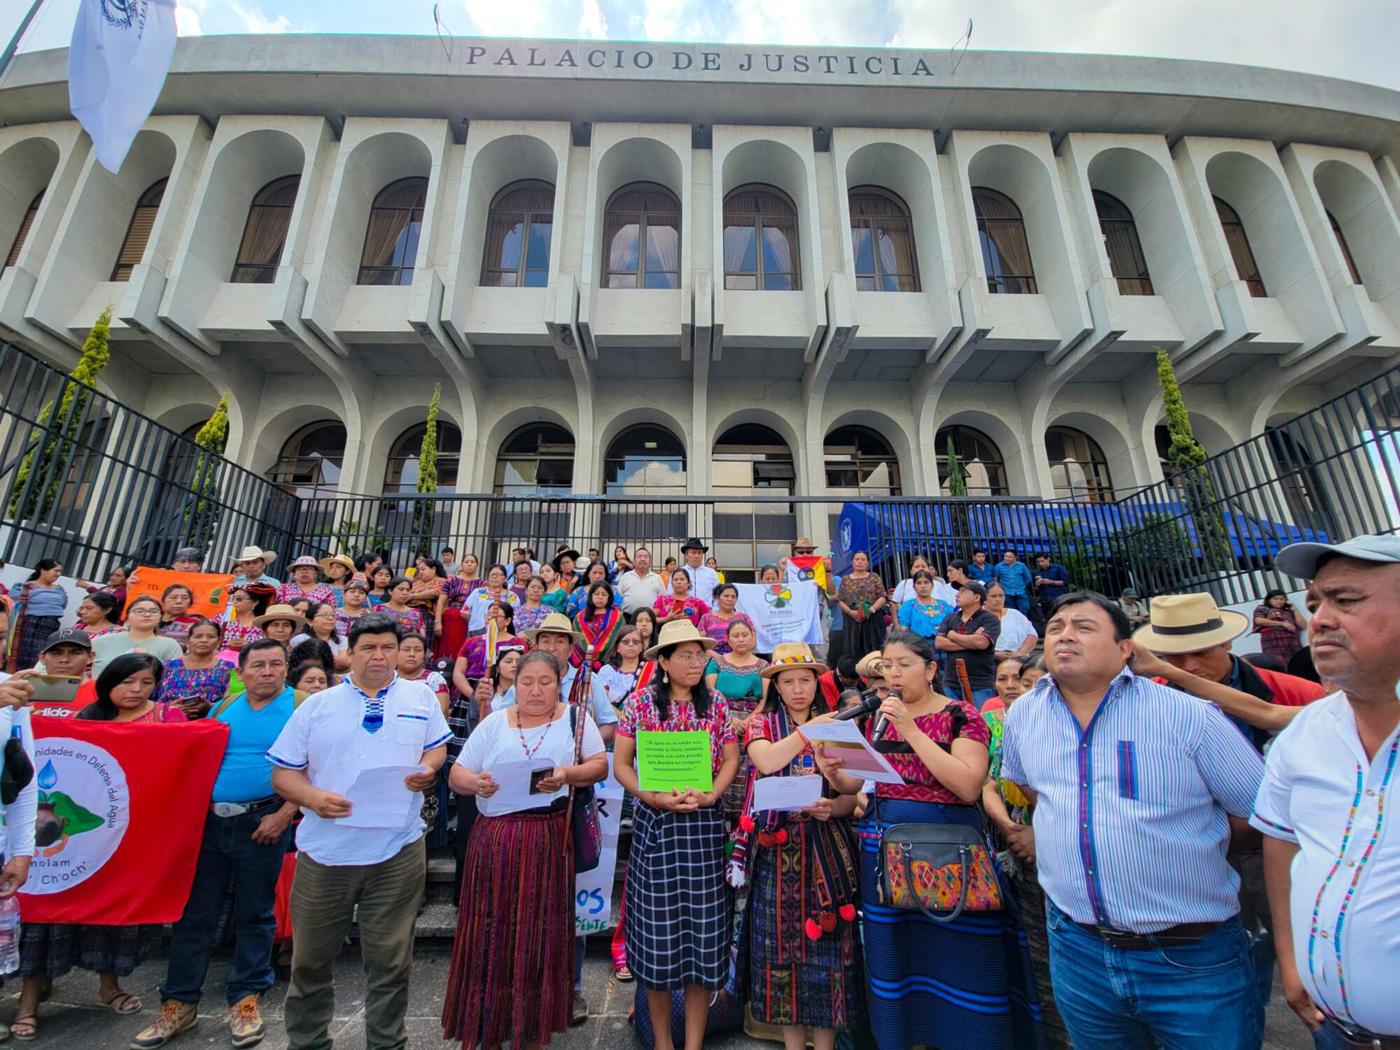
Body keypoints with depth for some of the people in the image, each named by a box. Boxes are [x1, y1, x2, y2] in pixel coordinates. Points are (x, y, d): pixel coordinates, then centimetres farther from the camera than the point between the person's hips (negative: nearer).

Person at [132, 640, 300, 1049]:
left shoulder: (301, 708, -9)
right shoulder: (223, 707, 8)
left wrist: (284, 814, -17)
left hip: (262, 822, -4)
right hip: (208, 819, 4)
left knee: (253, 915, 9)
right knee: (193, 912, 11)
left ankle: (246, 999, 25)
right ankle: (180, 1002, 28)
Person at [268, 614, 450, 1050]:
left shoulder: (421, 697, 4)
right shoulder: (316, 706, 3)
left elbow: (437, 747, 12)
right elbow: (283, 773, 4)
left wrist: (428, 770, -10)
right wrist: (312, 797, -15)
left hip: (398, 851, -1)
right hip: (325, 850, 1)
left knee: (391, 960, 11)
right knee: (311, 958, 17)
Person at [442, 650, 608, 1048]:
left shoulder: (576, 717, 3)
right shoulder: (494, 723, 8)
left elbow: (600, 765, -1)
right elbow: (456, 774, 7)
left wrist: (569, 775, -19)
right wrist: (475, 783, -15)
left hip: (549, 840, -1)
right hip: (494, 839, 2)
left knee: (541, 936, 5)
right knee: (492, 934, 6)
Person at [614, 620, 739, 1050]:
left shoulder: (716, 704, 3)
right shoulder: (639, 703, -2)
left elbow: (731, 760, 4)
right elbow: (621, 764, -1)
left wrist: (710, 795, -13)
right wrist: (655, 797, -15)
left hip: (705, 825, 1)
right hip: (654, 823, -1)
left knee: (704, 927, 5)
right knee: (657, 929, 6)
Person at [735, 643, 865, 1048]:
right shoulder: (762, 723, 2)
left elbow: (854, 795, 1)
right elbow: (766, 763, -20)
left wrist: (832, 808, -19)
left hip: (827, 849, 1)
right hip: (778, 849, 0)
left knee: (827, 942, 5)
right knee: (783, 940, 8)